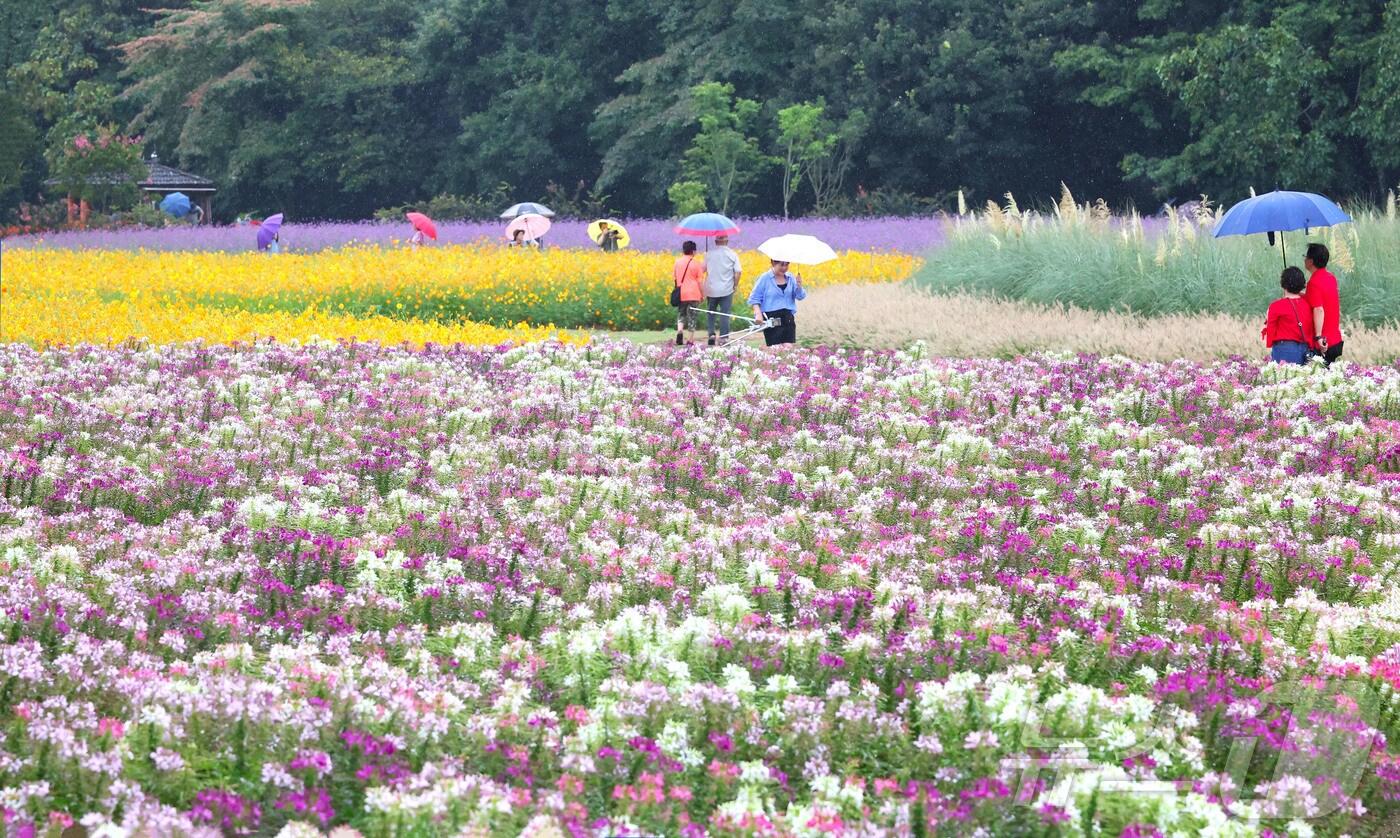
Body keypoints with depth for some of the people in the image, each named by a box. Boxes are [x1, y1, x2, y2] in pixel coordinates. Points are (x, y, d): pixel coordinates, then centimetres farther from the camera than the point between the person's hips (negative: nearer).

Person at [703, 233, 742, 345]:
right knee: (725, 315, 3)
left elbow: (703, 270, 3)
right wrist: (735, 285, 5)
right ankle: (723, 337, 1)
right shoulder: (732, 255, -3)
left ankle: (711, 333, -2)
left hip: (711, 290, 1)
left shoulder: (709, 254, 0)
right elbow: (738, 272, -7)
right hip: (726, 290, -1)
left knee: (710, 313, 13)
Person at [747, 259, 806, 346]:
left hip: (788, 318, 3)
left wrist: (799, 286, -12)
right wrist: (758, 313, -14)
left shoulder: (790, 278, 9)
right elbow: (754, 298, 1)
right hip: (771, 319, -3)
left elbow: (800, 296, 9)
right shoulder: (765, 278, -1)